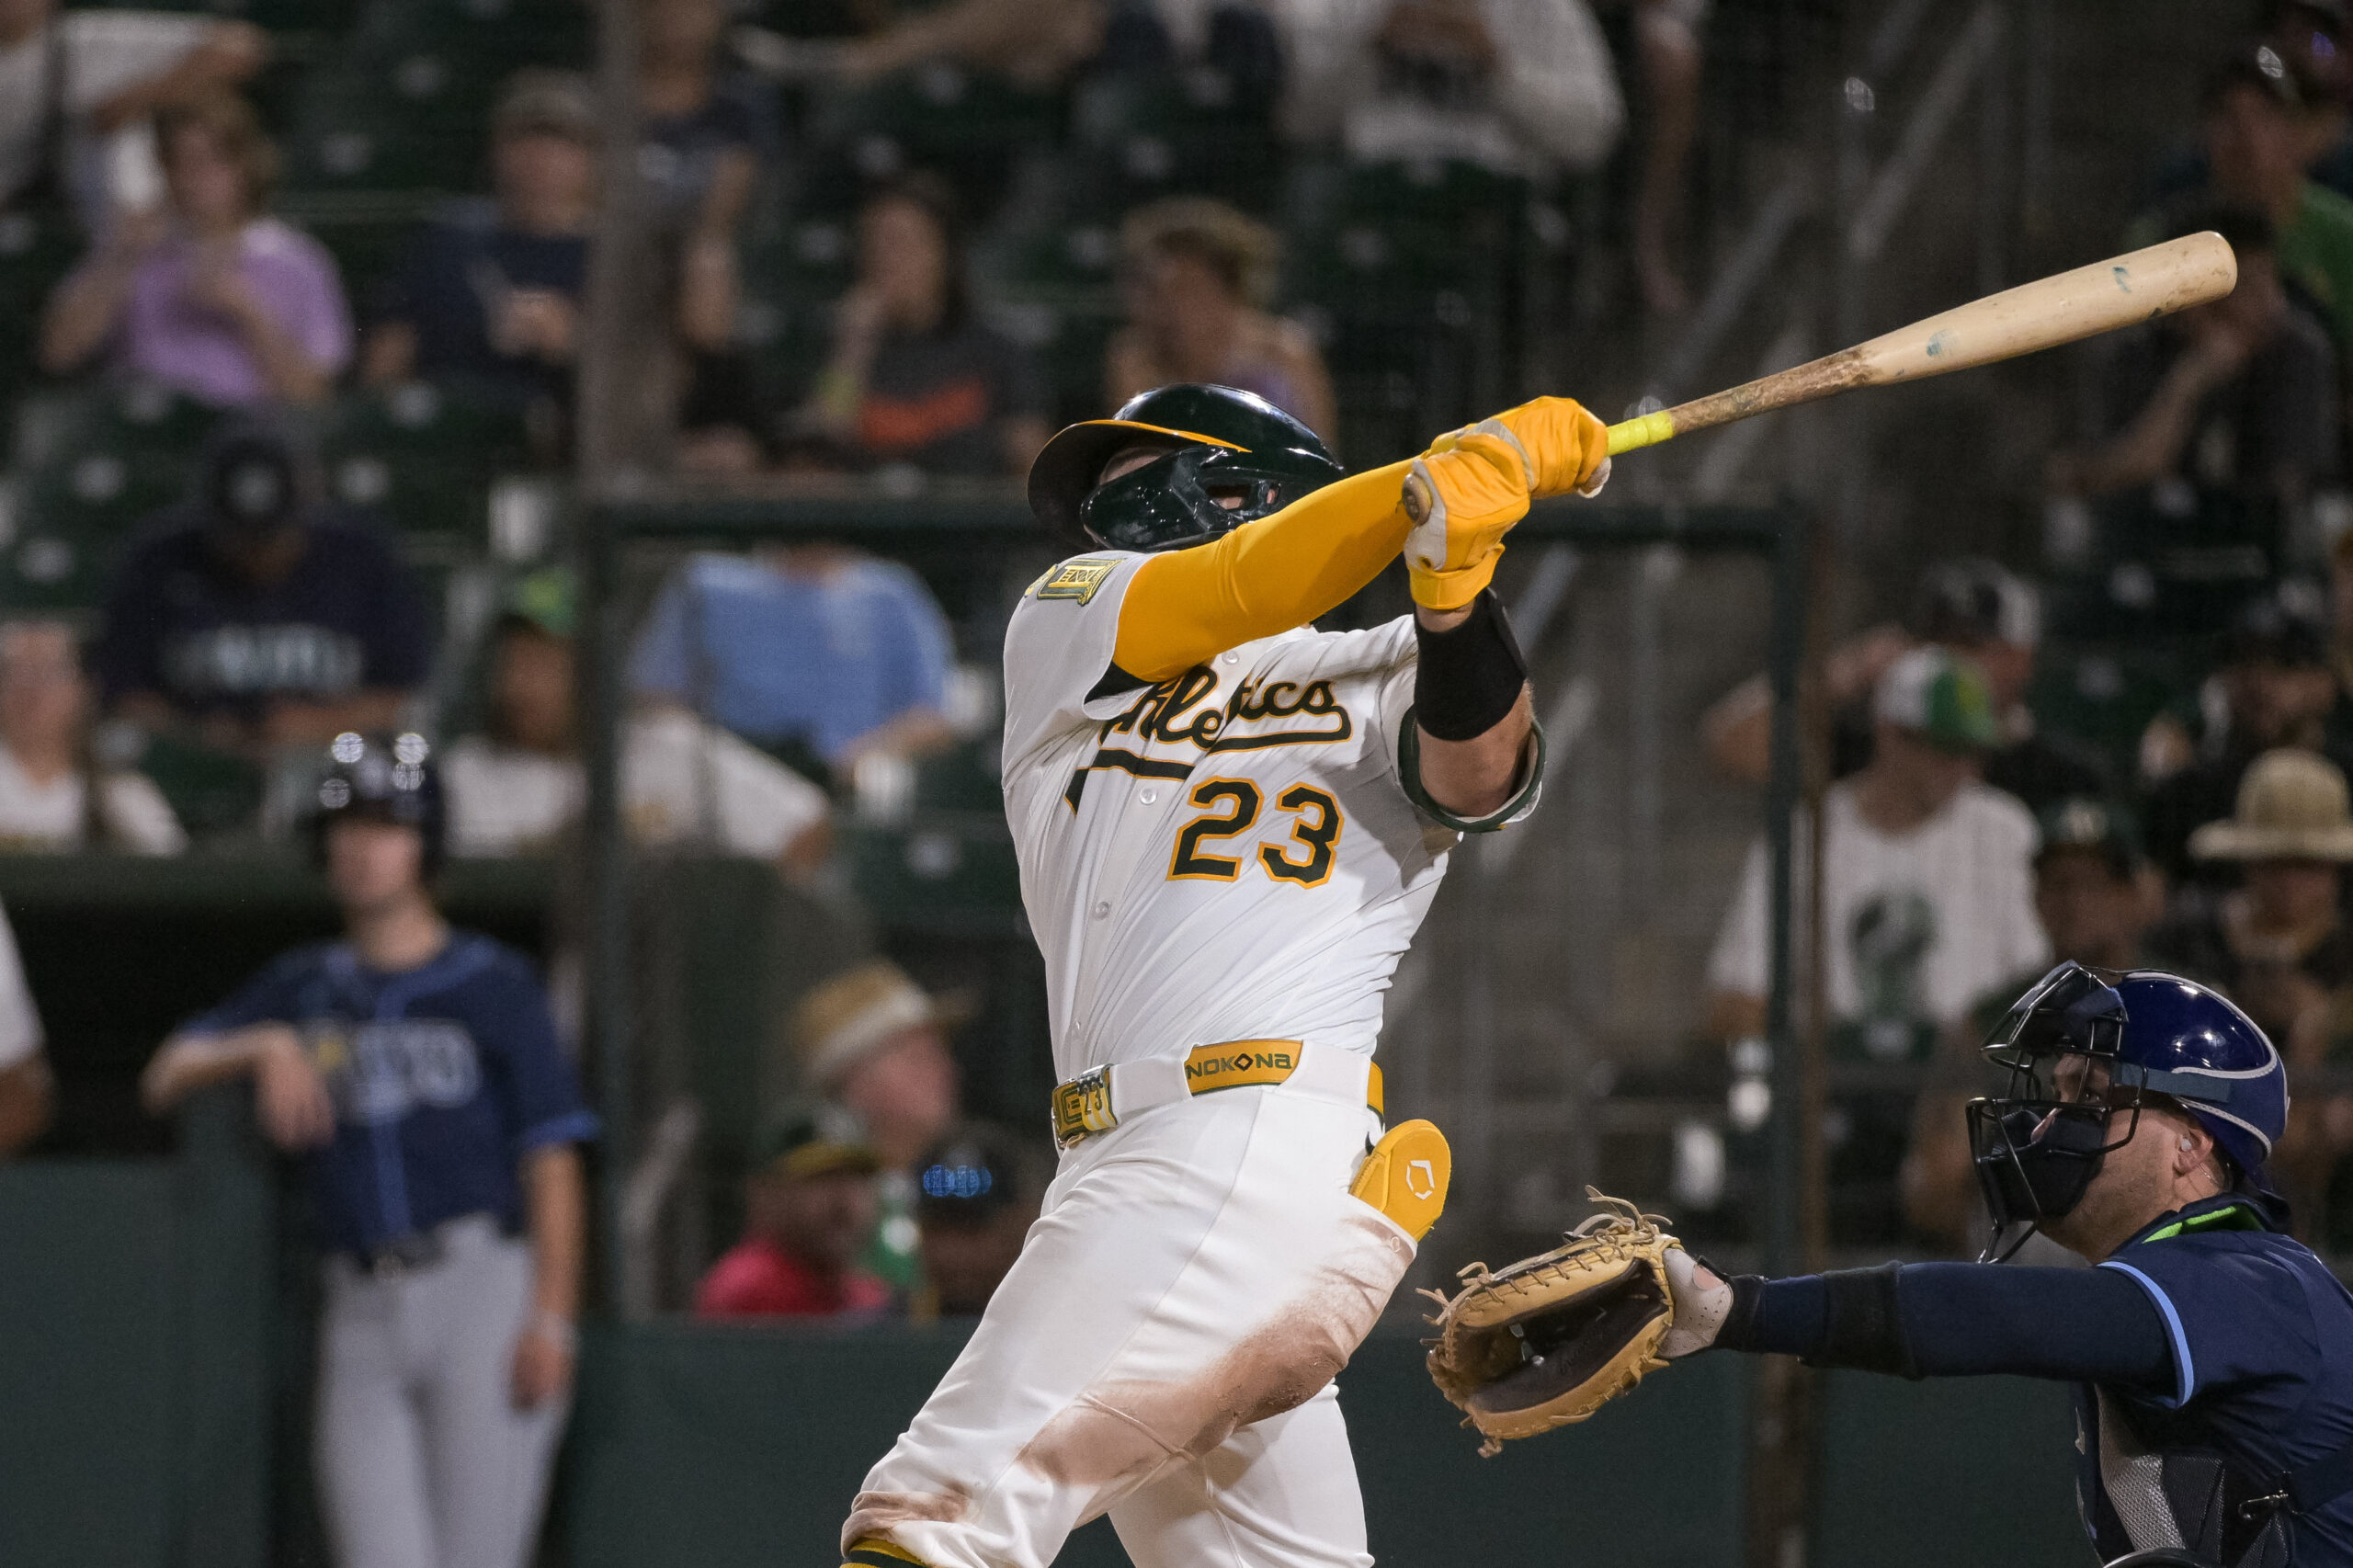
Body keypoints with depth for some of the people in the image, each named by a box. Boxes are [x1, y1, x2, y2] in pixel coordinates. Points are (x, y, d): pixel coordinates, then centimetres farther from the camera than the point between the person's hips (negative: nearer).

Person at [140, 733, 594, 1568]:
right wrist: (266, 1046, -8)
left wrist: (550, 1321, -12)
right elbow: (164, 1080, 12)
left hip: (484, 1288, -4)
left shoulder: (493, 984, 5)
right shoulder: (306, 987, 18)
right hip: (363, 1312, 4)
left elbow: (552, 1157, -1)